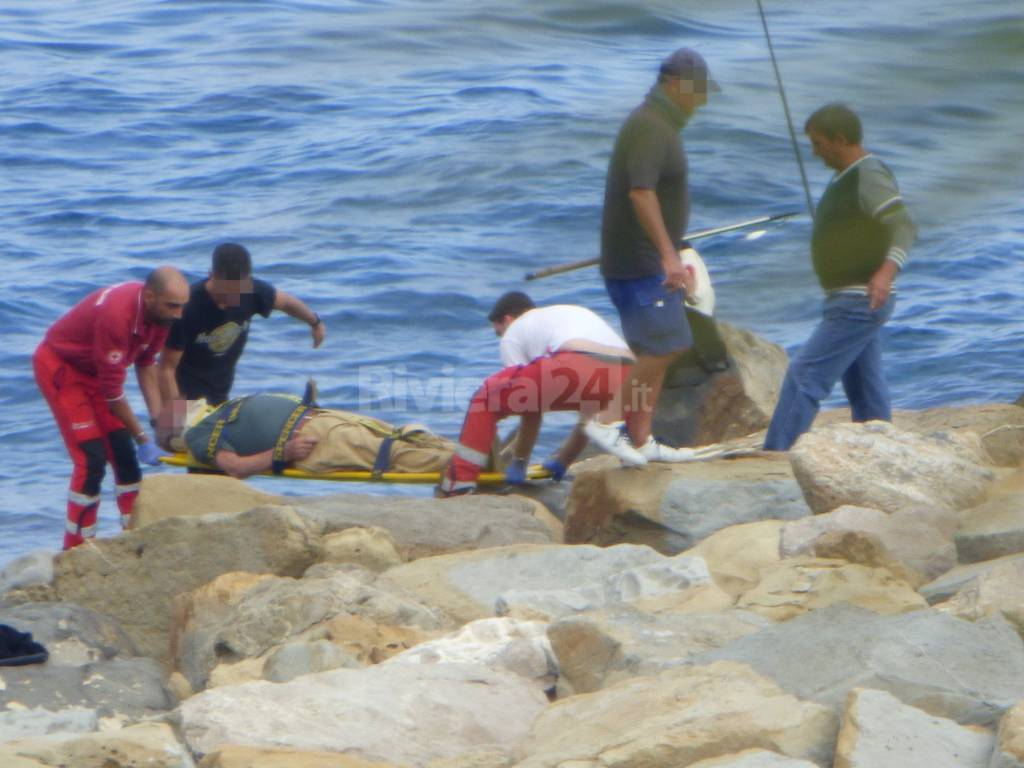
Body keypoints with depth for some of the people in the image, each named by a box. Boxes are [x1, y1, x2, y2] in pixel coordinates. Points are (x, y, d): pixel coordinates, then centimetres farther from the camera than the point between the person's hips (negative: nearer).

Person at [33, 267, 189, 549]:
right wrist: (143, 438, -23)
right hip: (59, 367, -8)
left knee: (123, 452, 5)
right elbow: (112, 390, -30)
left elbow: (146, 363, 1)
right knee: (92, 458, -13)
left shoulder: (160, 311, -11)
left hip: (93, 369, 8)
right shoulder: (116, 314, -36)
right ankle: (76, 550, -5)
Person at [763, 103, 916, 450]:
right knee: (864, 387, 12)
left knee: (805, 375, -13)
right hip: (853, 301, 11)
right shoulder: (847, 176, 14)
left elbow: (903, 226, -29)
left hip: (859, 302, -11)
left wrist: (887, 270, -45)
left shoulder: (869, 176, -17)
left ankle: (775, 453, -15)